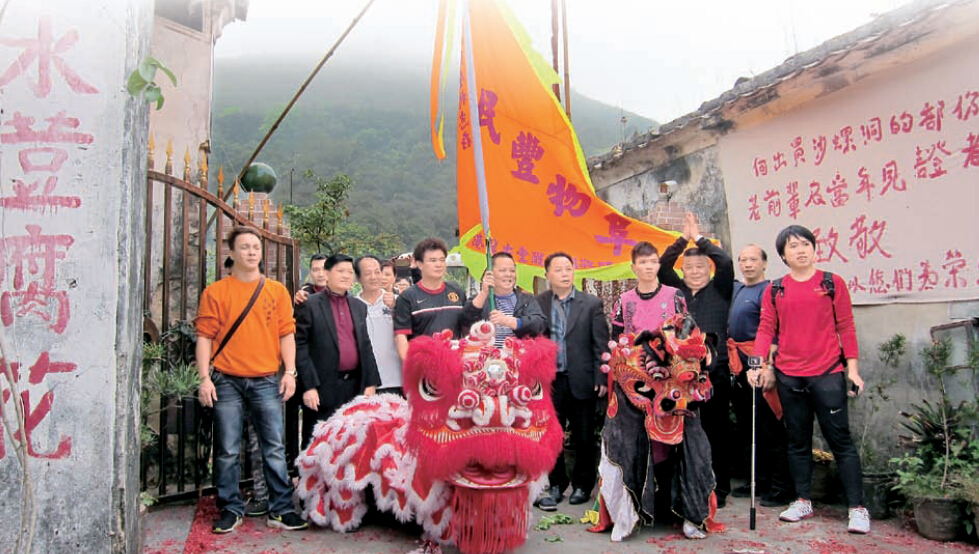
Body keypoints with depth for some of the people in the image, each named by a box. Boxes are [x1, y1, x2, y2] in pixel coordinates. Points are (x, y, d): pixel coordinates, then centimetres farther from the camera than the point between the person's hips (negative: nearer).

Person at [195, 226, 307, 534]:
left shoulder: (277, 291, 8)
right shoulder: (215, 292, 4)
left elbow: (286, 334, 6)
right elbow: (205, 337, 1)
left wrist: (290, 372, -2)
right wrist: (205, 378, -6)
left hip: (266, 381, 1)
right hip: (227, 381, 0)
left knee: (275, 448, 2)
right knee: (227, 450, 6)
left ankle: (281, 510, 11)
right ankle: (231, 509, 21)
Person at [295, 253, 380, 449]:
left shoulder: (359, 307, 13)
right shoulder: (309, 305, -3)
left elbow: (366, 346, 13)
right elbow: (300, 347, -8)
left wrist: (370, 382, 5)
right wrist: (309, 386, -14)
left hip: (355, 387, 5)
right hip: (322, 388, -5)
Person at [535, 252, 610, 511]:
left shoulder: (591, 304, 0)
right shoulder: (537, 303, 3)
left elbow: (601, 344, -1)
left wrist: (601, 378, -6)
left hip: (581, 380, -1)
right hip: (549, 381, 1)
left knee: (584, 438, 10)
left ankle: (582, 484, 26)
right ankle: (556, 485, 23)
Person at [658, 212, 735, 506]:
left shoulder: (720, 290, 7)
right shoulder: (678, 291, 13)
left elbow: (726, 262, -7)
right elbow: (662, 267, 5)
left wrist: (699, 237, 1)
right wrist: (684, 239, 1)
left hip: (715, 371, -2)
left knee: (717, 431, 3)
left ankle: (719, 489, 12)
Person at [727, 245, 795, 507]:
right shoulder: (736, 289, 14)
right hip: (738, 366, 8)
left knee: (768, 427, -3)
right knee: (748, 426, 15)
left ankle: (782, 487, 6)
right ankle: (760, 481, 27)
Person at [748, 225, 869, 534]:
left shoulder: (833, 283, 2)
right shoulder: (775, 290, 7)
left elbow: (846, 327, 3)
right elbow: (766, 329, 5)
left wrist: (852, 368, -1)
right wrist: (758, 364, -6)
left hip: (827, 374, -2)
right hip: (788, 377, 3)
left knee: (840, 440, 1)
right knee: (797, 441, 11)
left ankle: (857, 508, 9)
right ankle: (803, 502, 23)